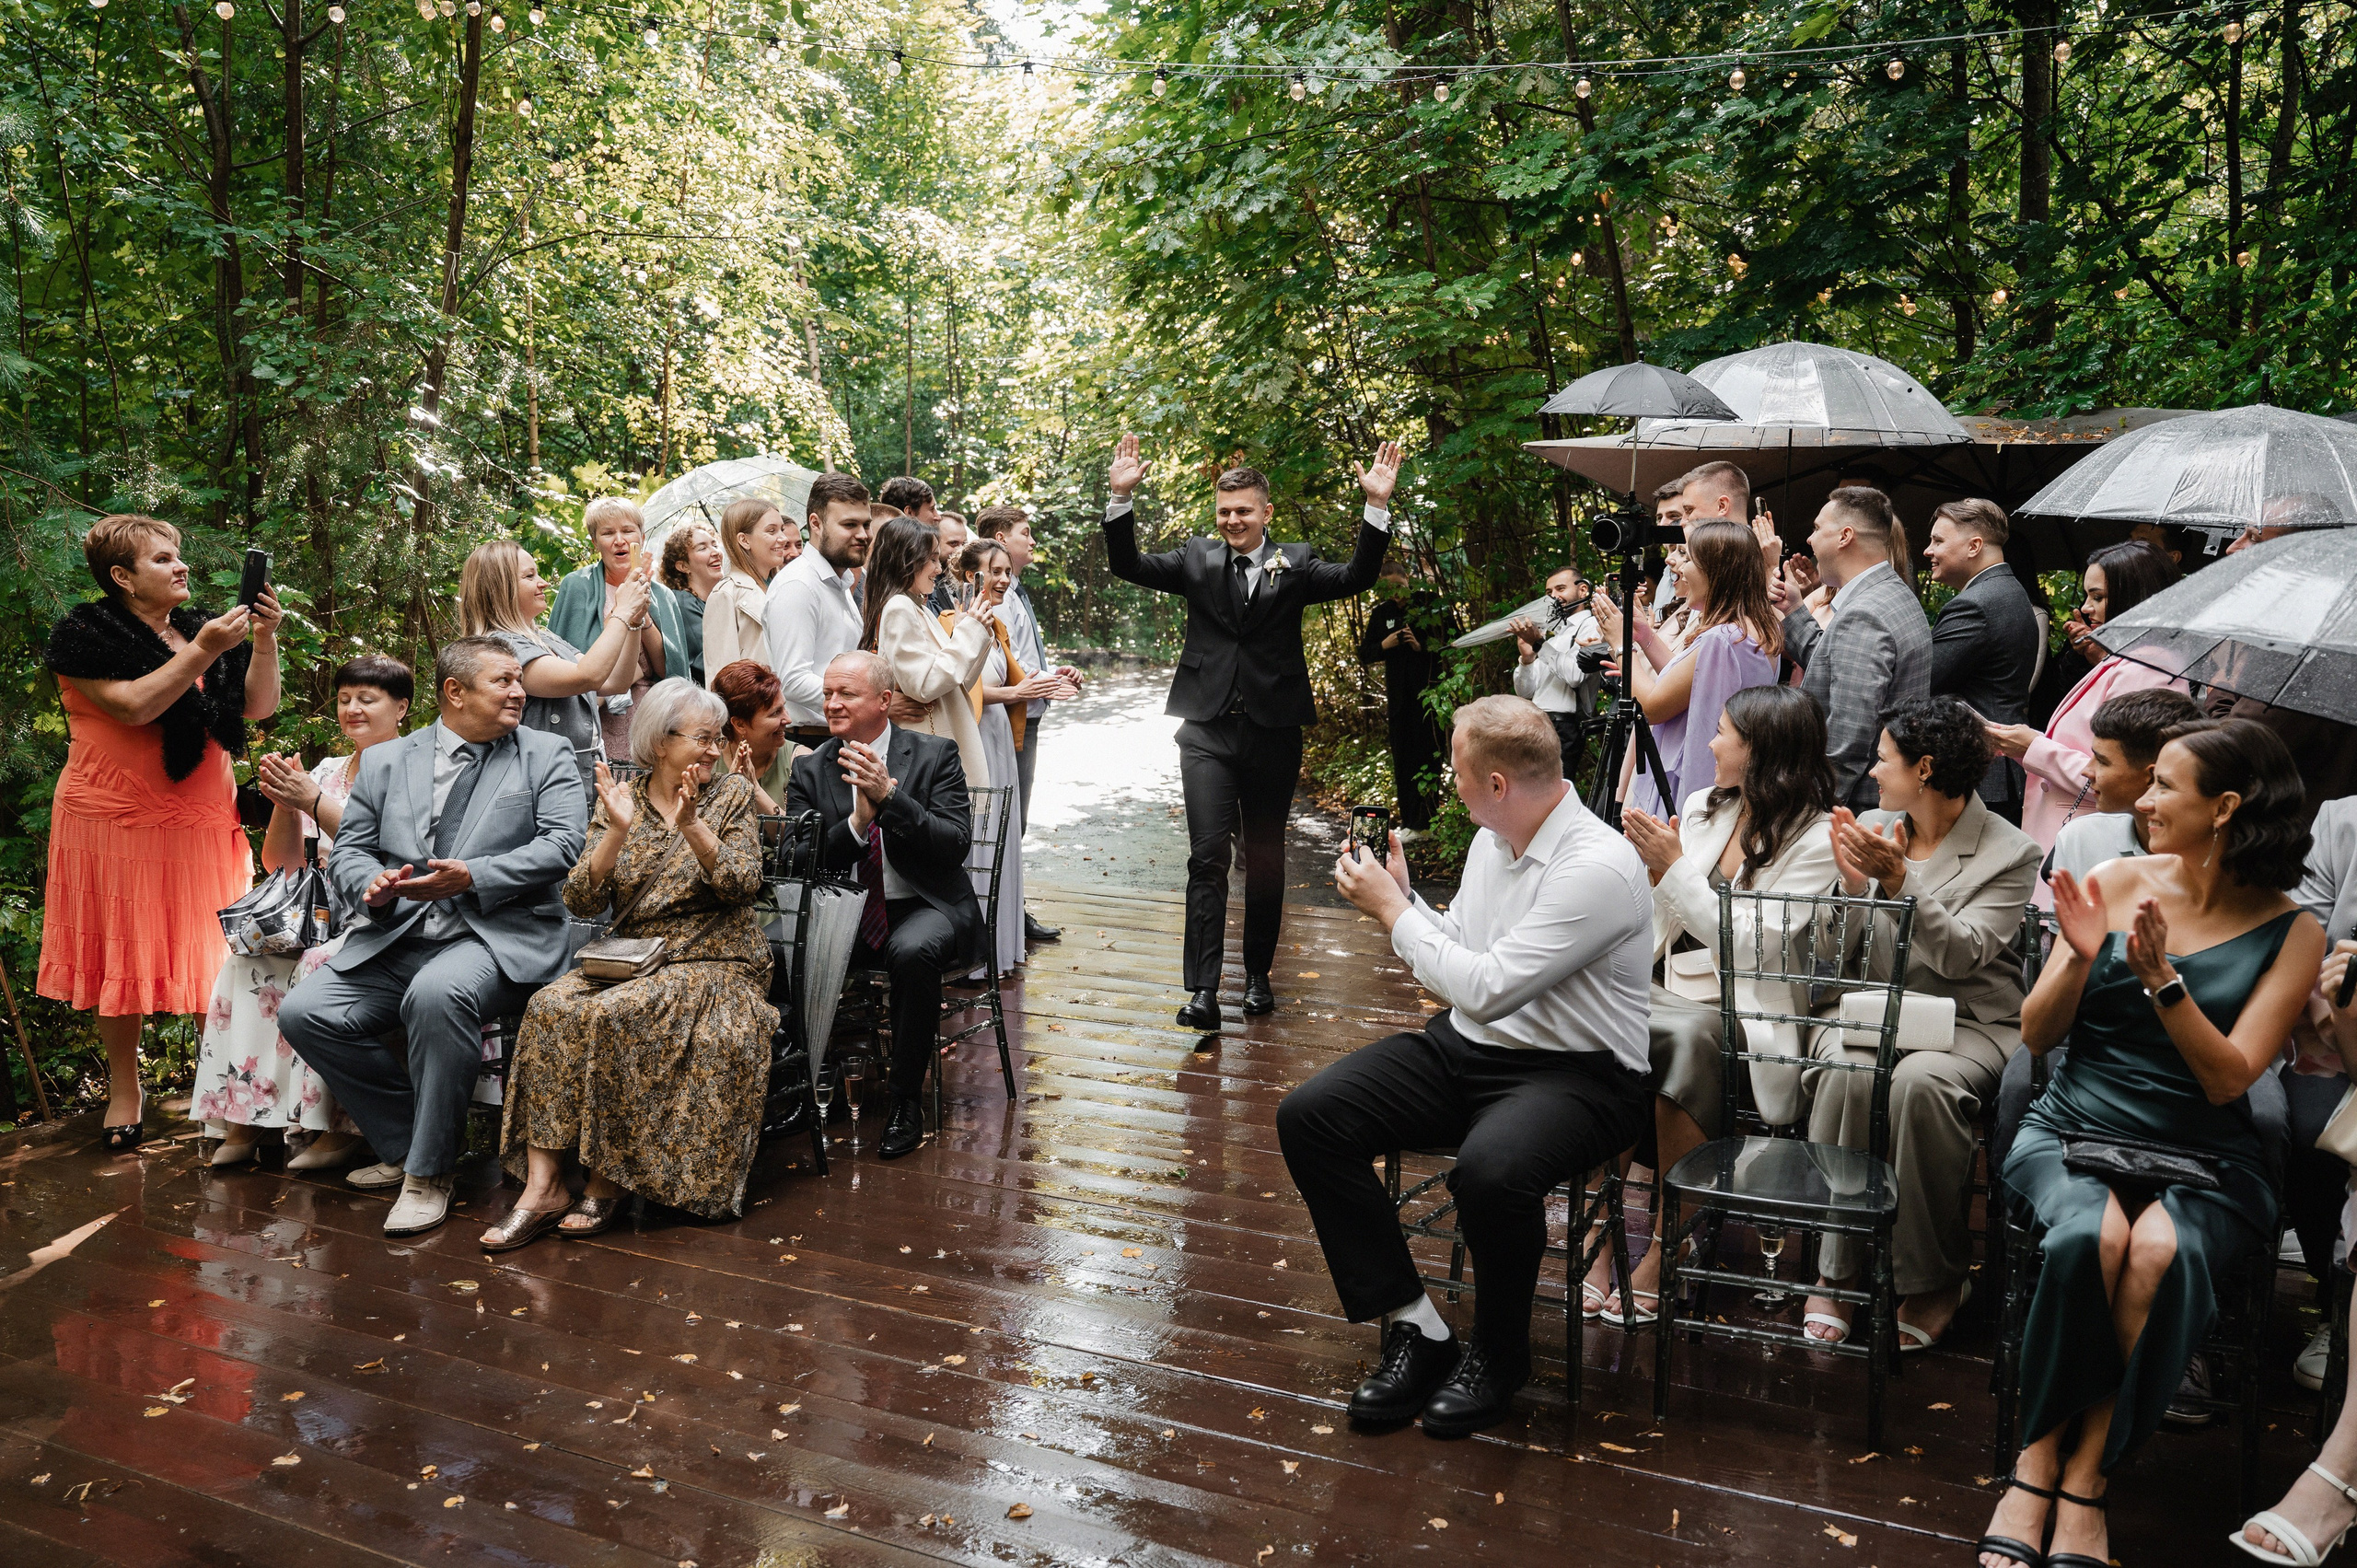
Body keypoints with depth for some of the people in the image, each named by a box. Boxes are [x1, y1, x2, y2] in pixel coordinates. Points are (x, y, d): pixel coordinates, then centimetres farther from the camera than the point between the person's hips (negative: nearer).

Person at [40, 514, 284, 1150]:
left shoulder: (201, 627, 12)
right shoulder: (85, 633, -4)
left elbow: (257, 707, 7)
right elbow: (134, 706, -18)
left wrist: (264, 641, -6)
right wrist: (202, 652, -21)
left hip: (203, 822, 4)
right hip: (117, 820, -4)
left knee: (213, 953, -1)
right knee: (123, 953, 3)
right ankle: (124, 1091, 17)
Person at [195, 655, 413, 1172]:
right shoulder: (325, 773, 18)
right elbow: (282, 863, 14)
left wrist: (313, 802, -18)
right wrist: (283, 804, -5)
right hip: (327, 922, 6)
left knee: (320, 965, -32)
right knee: (248, 959, -21)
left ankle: (337, 1128, -26)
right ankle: (244, 1118, -19)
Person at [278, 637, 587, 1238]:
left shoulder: (547, 754, 7)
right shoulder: (385, 761, 15)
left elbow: (562, 846, -5)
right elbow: (347, 851, 15)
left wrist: (472, 876, -17)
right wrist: (372, 885, -9)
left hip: (497, 938, -5)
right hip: (396, 940, 5)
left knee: (438, 993, -35)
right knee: (303, 1012, -13)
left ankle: (429, 1172, -17)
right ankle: (403, 1146, 5)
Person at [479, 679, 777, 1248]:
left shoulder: (732, 795, 4)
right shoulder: (621, 799, 8)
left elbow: (742, 885, -10)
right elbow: (582, 901, -2)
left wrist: (691, 824, -21)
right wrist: (619, 831, -16)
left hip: (712, 962, -3)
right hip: (630, 959, 3)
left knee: (615, 1016, -30)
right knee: (551, 1006, -25)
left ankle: (607, 1180, -16)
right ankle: (543, 1187, -24)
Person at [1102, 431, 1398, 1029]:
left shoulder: (1294, 564, 4)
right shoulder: (1198, 559, 7)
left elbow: (1356, 578, -9)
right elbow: (1128, 566, 0)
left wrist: (1377, 507, -19)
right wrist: (1121, 497, -13)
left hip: (1273, 732, 1)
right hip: (1208, 730, -1)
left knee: (1266, 859, 11)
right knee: (1208, 856, -9)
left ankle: (1258, 974, 27)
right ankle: (1203, 989, -10)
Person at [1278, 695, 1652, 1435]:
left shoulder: (1599, 868, -21)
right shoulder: (1492, 840, 7)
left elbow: (1487, 988, -24)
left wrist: (1392, 910, -14)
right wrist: (1400, 896, 3)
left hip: (1574, 1071, -8)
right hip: (1467, 1045, 8)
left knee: (1489, 1170, -39)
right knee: (1307, 1117, -9)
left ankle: (1497, 1352, -6)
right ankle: (1414, 1327, -3)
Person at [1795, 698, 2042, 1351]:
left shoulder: (2012, 853, -2)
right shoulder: (1873, 828, 11)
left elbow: (1961, 954, -15)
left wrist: (1897, 881, -26)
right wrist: (1853, 885, -11)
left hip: (1968, 1022, -3)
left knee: (1919, 1082, -35)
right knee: (1845, 1073, -31)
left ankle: (1937, 1279, -15)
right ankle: (1837, 1268, -20)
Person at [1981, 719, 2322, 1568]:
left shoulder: (2291, 933, 1)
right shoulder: (2115, 883, 4)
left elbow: (2228, 1078, -8)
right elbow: (2035, 1034, 6)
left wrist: (2162, 978, -20)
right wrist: (2079, 959, -13)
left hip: (2202, 1159, -1)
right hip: (2072, 1129, 1)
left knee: (2163, 1251, -34)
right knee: (2092, 1235, -32)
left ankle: (2084, 1479, -20)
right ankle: (2037, 1463, -16)